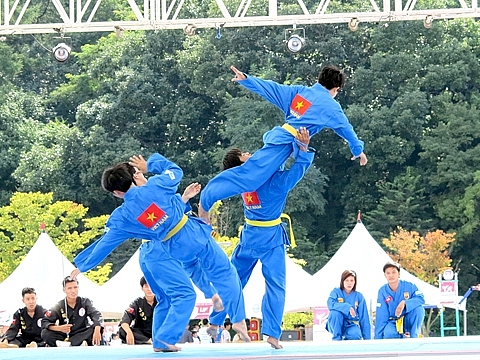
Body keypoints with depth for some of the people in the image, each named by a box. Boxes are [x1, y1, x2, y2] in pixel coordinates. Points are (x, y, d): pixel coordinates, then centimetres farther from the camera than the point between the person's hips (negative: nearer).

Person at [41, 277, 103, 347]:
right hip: (64, 336, 0)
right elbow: (44, 322, -9)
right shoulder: (59, 306, 0)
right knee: (45, 333, -26)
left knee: (97, 328, -28)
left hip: (82, 335, 0)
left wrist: (97, 330, -37)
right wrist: (59, 328, -30)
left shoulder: (85, 302, 2)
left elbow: (96, 315, -15)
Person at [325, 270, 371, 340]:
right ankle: (337, 338, -16)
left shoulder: (359, 296, 3)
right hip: (336, 325, 0)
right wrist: (347, 307, -31)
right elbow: (330, 304, -22)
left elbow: (364, 318, 3)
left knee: (355, 335, -34)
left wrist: (367, 339, -1)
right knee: (336, 312, -32)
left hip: (351, 326, 0)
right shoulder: (336, 292, 0)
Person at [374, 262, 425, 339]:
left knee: (418, 308, -29)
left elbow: (421, 298, -19)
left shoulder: (409, 286, -9)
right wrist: (378, 337, -8)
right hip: (394, 323, -1)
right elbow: (381, 316, -5)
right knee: (388, 333, -35)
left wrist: (404, 303, -35)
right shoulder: (382, 291, -6)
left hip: (409, 320, 1)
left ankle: (413, 336, -14)